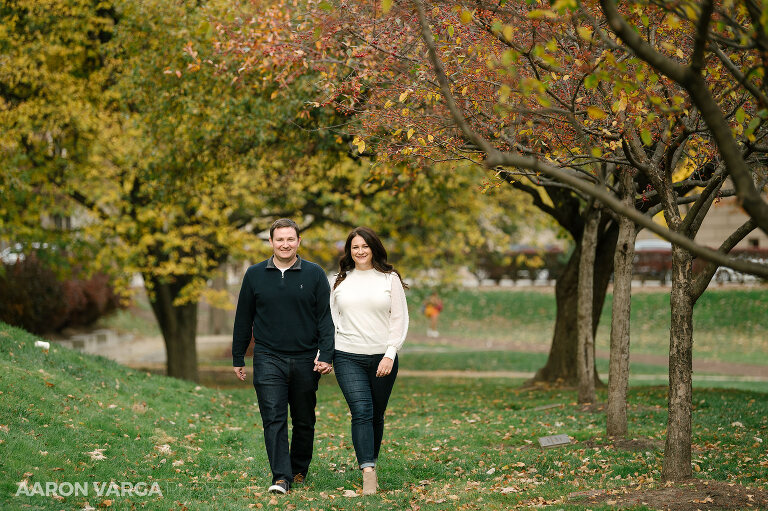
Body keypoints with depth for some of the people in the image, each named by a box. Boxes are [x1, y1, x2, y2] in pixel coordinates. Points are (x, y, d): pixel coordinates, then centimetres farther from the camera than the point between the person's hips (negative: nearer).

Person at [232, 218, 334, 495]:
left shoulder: (314, 274, 2)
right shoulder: (255, 275, 5)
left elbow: (326, 318, 1)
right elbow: (243, 319, 12)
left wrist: (326, 356, -10)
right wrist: (238, 358, 12)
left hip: (305, 359, 0)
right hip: (268, 358, 0)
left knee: (304, 420, 9)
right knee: (274, 419, -10)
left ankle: (299, 470, 26)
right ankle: (281, 476, -12)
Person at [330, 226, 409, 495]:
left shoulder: (390, 279, 5)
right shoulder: (340, 282, 11)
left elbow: (400, 320, 1)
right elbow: (331, 320, 14)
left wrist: (390, 354, -8)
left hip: (382, 358, 0)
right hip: (348, 358, 0)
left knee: (376, 415, 8)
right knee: (361, 412, -13)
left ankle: (372, 460, 28)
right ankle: (368, 474, -19)